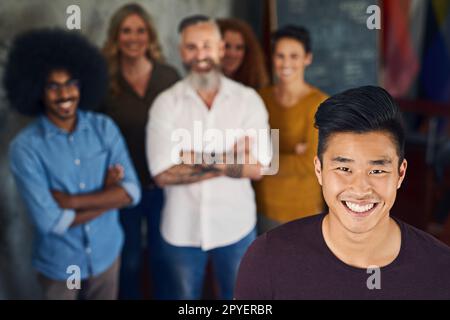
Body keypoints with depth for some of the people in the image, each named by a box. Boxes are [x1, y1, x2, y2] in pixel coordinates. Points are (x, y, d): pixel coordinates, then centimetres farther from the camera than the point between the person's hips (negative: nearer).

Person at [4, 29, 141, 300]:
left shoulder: (104, 127, -9)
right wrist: (107, 195, -17)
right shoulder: (25, 147, -20)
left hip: (107, 254, 3)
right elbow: (50, 221, -23)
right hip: (59, 265, -3)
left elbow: (132, 191, -14)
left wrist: (70, 200, -22)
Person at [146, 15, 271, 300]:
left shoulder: (248, 99, -8)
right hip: (181, 228, 0)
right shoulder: (165, 103, -9)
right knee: (182, 296, 19)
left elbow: (256, 167, -16)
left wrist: (198, 159, -20)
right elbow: (163, 174, -17)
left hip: (236, 225, 1)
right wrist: (228, 161, -18)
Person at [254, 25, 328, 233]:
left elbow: (309, 163, -17)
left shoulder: (319, 103, -15)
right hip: (266, 204, 4)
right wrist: (290, 154, -20)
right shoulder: (262, 97, -2)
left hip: (305, 208, -4)